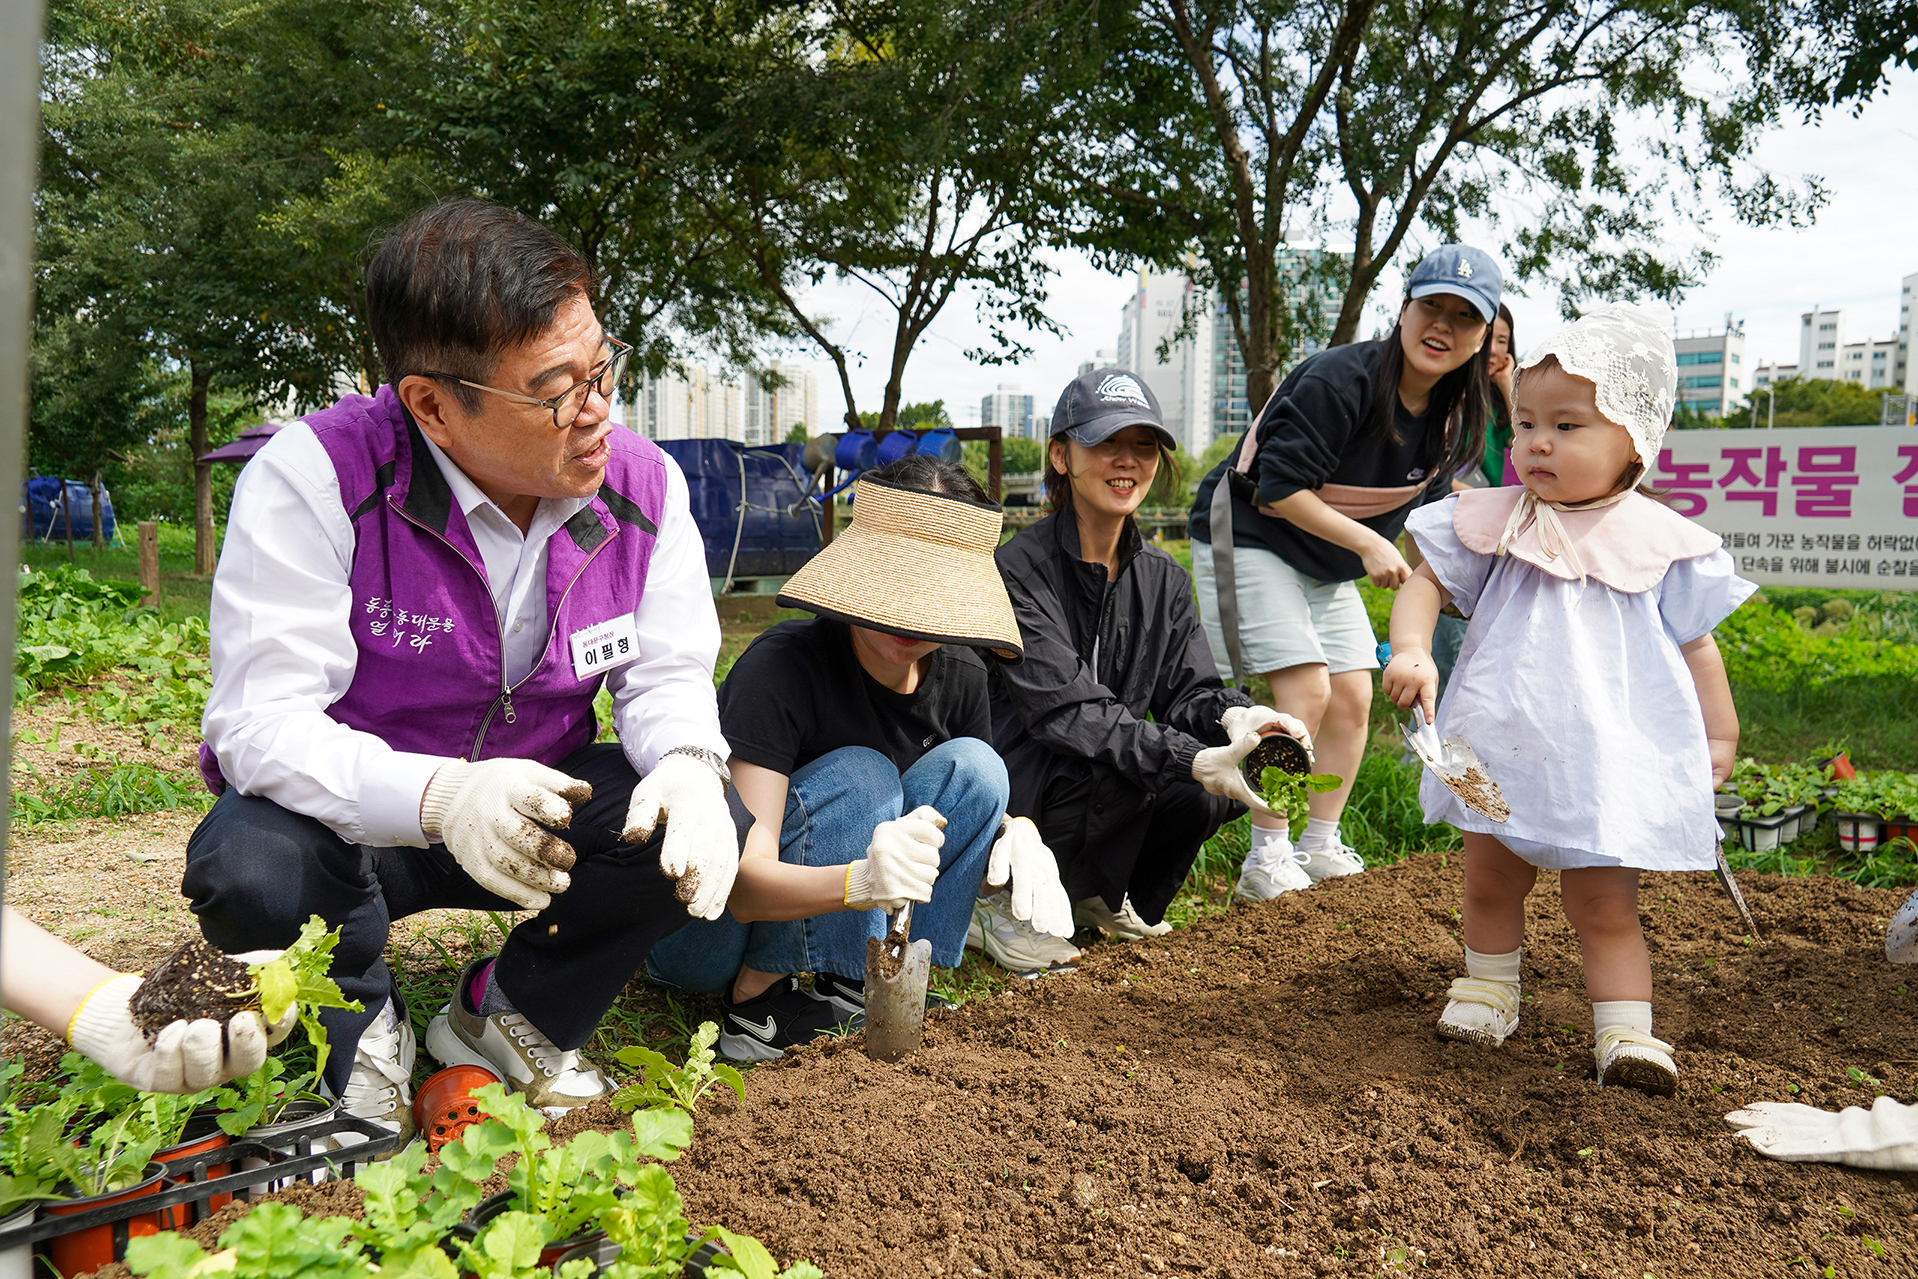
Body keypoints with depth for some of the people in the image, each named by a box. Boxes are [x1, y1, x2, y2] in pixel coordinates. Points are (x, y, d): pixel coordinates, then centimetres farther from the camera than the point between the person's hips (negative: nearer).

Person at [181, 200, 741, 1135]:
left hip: (543, 803, 4)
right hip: (358, 808, -3)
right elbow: (263, 722, -29)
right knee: (253, 872, -35)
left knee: (703, 830, -22)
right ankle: (363, 1030, 3)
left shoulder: (642, 485, -12)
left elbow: (666, 674, -5)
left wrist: (688, 765, -30)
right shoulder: (311, 478, -25)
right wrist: (439, 797, -48)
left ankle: (504, 1021, 5)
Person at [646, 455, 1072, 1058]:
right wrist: (863, 880, -52)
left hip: (827, 917, 6)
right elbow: (744, 881, -32)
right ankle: (758, 999, -21)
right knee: (859, 778, -28)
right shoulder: (783, 667, -26)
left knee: (972, 766, -13)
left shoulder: (958, 673, -6)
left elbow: (978, 804, 7)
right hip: (704, 930, -5)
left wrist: (1019, 836, -18)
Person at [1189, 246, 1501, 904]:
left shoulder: (1452, 415, -2)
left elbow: (1422, 499, 13)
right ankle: (1266, 860, -6)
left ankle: (1320, 847, 18)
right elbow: (1279, 490, -26)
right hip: (1248, 537, -8)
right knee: (1306, 689, -17)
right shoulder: (1338, 380, -26)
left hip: (1326, 563, 8)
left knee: (1353, 696, 4)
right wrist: (1368, 544, -27)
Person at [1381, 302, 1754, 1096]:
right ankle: (1488, 993, 35)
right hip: (1499, 753, 2)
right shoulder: (1492, 523, 1)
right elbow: (1424, 584, 1)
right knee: (1488, 886, 15)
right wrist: (1411, 651, -18)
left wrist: (1719, 734, 7)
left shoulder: (1659, 542, 0)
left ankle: (1625, 1032, 10)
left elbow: (1695, 645, 8)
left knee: (1605, 907, 1)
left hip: (1610, 760, -2)